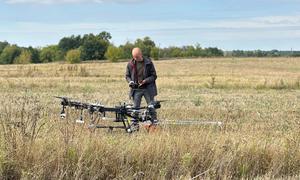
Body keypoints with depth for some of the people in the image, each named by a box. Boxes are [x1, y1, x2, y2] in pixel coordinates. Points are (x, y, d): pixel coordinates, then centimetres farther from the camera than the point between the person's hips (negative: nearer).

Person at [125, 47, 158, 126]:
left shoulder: (148, 63, -6)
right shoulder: (130, 64, 1)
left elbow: (154, 76, -4)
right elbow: (127, 76, 12)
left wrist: (145, 81, -19)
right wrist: (130, 82, -10)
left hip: (148, 88, -2)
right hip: (136, 89, 2)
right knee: (135, 108, 4)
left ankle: (154, 122, 12)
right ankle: (134, 124, 10)